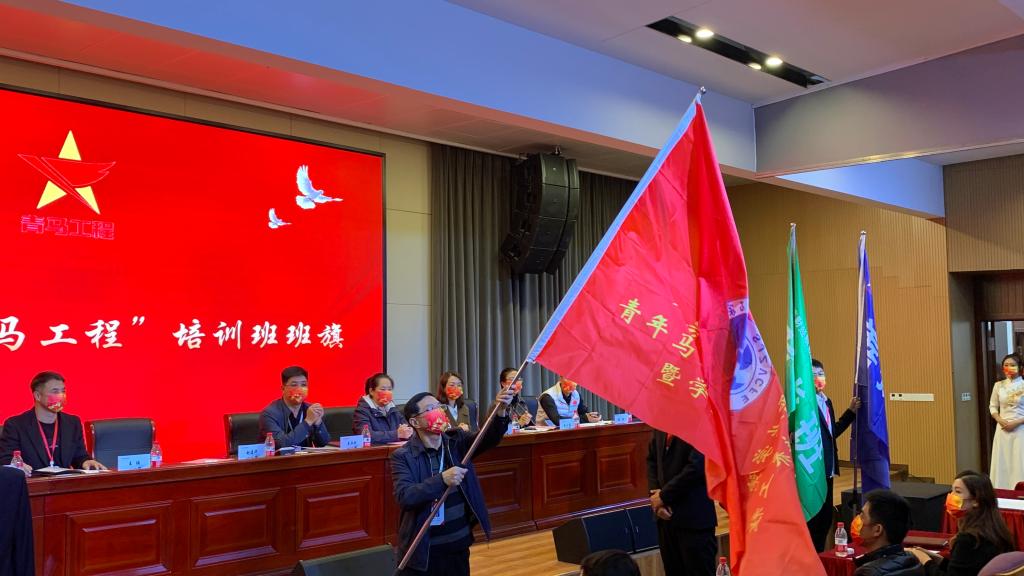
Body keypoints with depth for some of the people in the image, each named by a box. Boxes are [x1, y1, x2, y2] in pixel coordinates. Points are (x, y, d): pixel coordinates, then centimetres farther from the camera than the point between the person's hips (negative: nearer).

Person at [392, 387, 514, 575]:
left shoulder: (457, 440, 1)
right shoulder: (402, 456, -10)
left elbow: (488, 439, -14)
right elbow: (404, 497, -22)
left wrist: (500, 412, -32)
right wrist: (442, 479, -33)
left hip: (459, 545, 4)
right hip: (421, 551, -3)